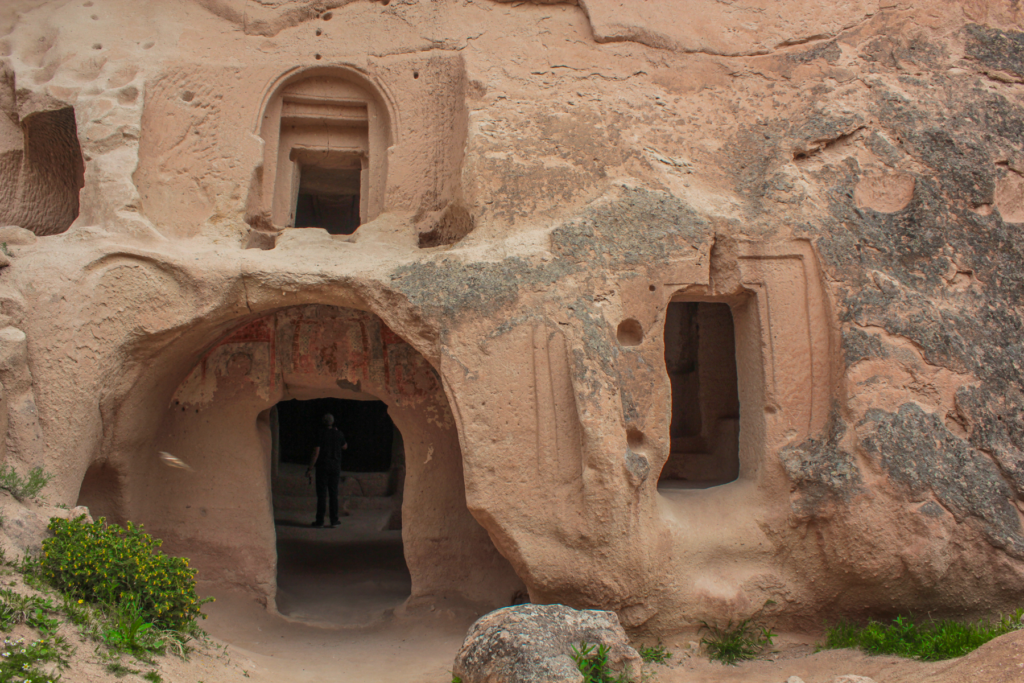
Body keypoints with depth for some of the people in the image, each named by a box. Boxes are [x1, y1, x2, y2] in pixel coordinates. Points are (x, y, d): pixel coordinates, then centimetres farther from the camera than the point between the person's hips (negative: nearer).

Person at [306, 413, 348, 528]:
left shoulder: (321, 434, -8)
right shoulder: (339, 434, 2)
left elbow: (316, 452, -13)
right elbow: (345, 447, 20)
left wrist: (310, 468, -8)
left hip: (322, 466, -3)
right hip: (335, 466, 3)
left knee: (321, 494, 0)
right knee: (333, 494, 7)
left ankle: (319, 521, 1)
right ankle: (334, 521, 6)